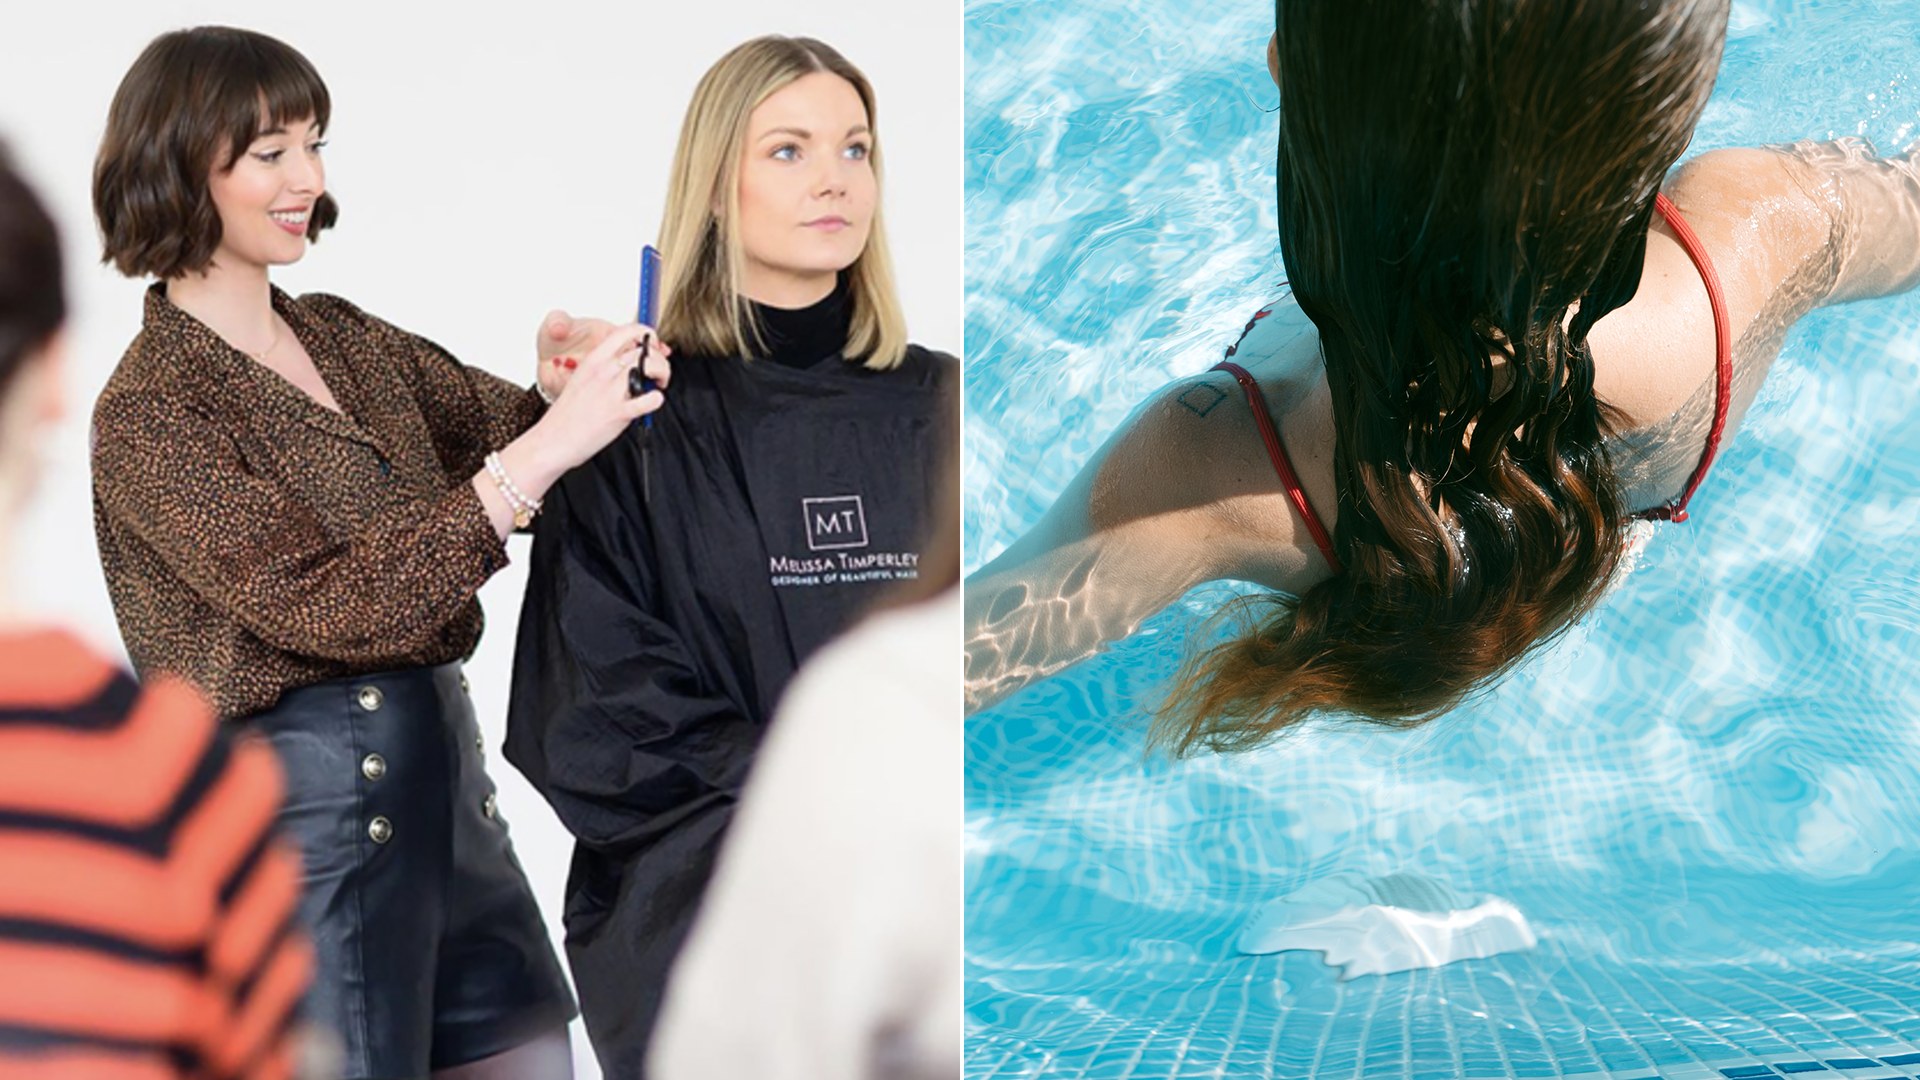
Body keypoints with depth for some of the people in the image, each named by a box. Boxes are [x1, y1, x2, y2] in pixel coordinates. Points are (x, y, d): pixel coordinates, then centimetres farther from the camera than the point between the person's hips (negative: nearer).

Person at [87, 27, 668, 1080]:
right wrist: (541, 451, -28)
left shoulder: (344, 338, 10)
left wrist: (564, 389, -14)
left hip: (442, 754, 7)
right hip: (302, 793, -7)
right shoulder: (148, 414, -13)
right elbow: (331, 606, -22)